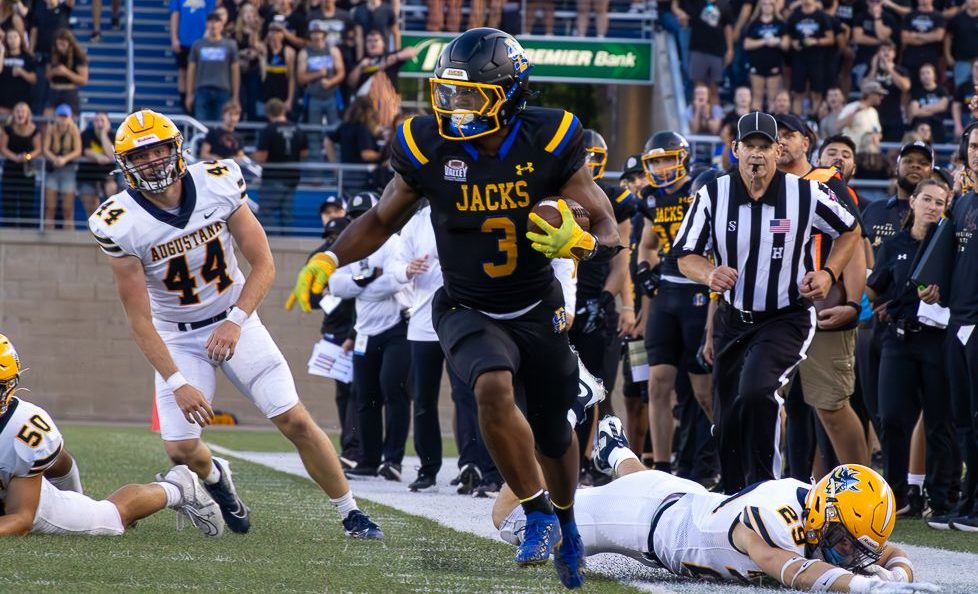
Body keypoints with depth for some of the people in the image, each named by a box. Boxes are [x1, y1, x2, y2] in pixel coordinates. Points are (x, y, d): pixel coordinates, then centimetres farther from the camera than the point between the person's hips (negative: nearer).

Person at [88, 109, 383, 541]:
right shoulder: (120, 225, -19)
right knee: (181, 449, -10)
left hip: (235, 320, 1)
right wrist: (177, 383, -24)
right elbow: (140, 320, -16)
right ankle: (215, 477, 28)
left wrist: (235, 321, -23)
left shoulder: (218, 185, -16)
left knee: (296, 422, -7)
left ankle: (350, 513, 9)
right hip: (177, 338, -1)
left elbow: (263, 264, -8)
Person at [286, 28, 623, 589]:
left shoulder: (550, 142, -19)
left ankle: (564, 522, 48)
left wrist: (578, 242, -38)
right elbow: (383, 219, 2)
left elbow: (609, 232, -15)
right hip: (467, 309, -1)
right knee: (493, 387, -31)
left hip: (538, 311, 1)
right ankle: (538, 513, -12)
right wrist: (329, 259, -12)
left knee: (553, 432, 15)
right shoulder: (429, 147, -16)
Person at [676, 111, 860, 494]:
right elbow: (686, 256, 1)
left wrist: (828, 274, -8)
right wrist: (710, 275, -21)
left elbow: (849, 232, 7)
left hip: (785, 319, -4)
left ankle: (763, 487, -19)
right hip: (733, 318, 4)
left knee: (755, 393, -30)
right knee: (727, 423, 10)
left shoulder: (805, 195, -10)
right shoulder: (714, 195, -6)